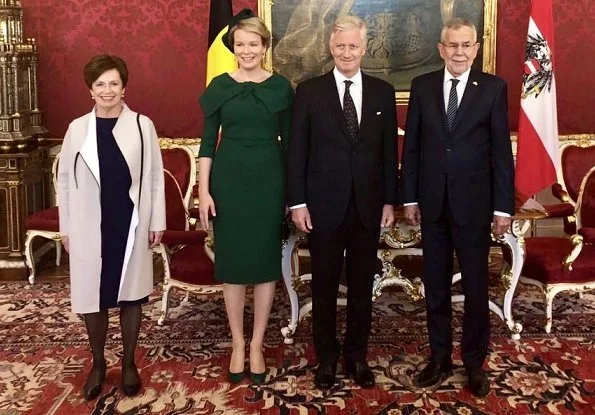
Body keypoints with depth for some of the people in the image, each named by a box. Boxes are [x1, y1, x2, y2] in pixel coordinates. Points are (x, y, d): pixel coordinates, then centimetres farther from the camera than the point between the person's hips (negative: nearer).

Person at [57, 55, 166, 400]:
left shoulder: (142, 125, -3)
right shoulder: (78, 128, 0)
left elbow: (156, 176, 0)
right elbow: (65, 180, 5)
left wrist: (157, 221, -1)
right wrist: (66, 227, 4)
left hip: (131, 226, -1)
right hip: (90, 228, 1)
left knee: (130, 294, 10)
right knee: (92, 296, 9)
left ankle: (129, 364, 27)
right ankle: (98, 364, 29)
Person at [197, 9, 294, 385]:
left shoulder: (281, 86, 2)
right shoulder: (220, 86, 2)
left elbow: (289, 141, 5)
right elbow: (208, 142, 2)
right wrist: (204, 190, -5)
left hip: (268, 180, 0)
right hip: (229, 180, 0)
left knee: (266, 262, 6)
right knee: (232, 263, 6)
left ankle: (257, 344, 20)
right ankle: (238, 344, 21)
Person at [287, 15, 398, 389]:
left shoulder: (383, 92, 5)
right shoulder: (310, 91, -1)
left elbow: (389, 150, 6)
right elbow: (297, 151, -2)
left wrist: (390, 200, 3)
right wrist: (298, 202, -7)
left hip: (368, 205, 2)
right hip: (324, 205, -2)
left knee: (362, 284, 11)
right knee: (325, 285, 9)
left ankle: (358, 355, 27)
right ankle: (327, 356, 25)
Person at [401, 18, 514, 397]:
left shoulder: (493, 88, -2)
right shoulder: (422, 86, 4)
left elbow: (502, 150, -3)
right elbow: (411, 145, 5)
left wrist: (504, 206, -6)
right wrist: (410, 197, 3)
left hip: (474, 204, -2)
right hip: (432, 204, 2)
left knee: (476, 287, 8)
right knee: (435, 286, 11)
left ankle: (475, 363, 24)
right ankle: (440, 359, 25)